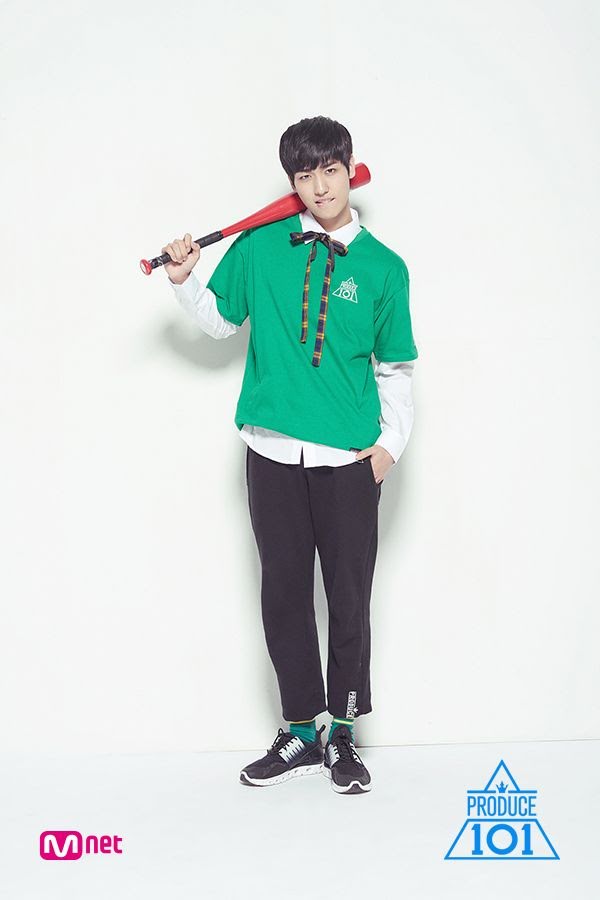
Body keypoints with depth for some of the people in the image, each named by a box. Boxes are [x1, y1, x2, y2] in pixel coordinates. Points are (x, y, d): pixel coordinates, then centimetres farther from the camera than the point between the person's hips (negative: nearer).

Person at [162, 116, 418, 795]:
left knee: (349, 600, 6)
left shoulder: (383, 267, 2)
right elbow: (220, 320, 18)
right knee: (284, 594, 9)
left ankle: (341, 737, 23)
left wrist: (391, 442, -2)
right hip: (273, 453, 2)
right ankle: (300, 734, 24)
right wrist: (185, 280, 1)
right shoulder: (260, 245, 4)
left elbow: (396, 366, 7)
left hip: (349, 459, -1)